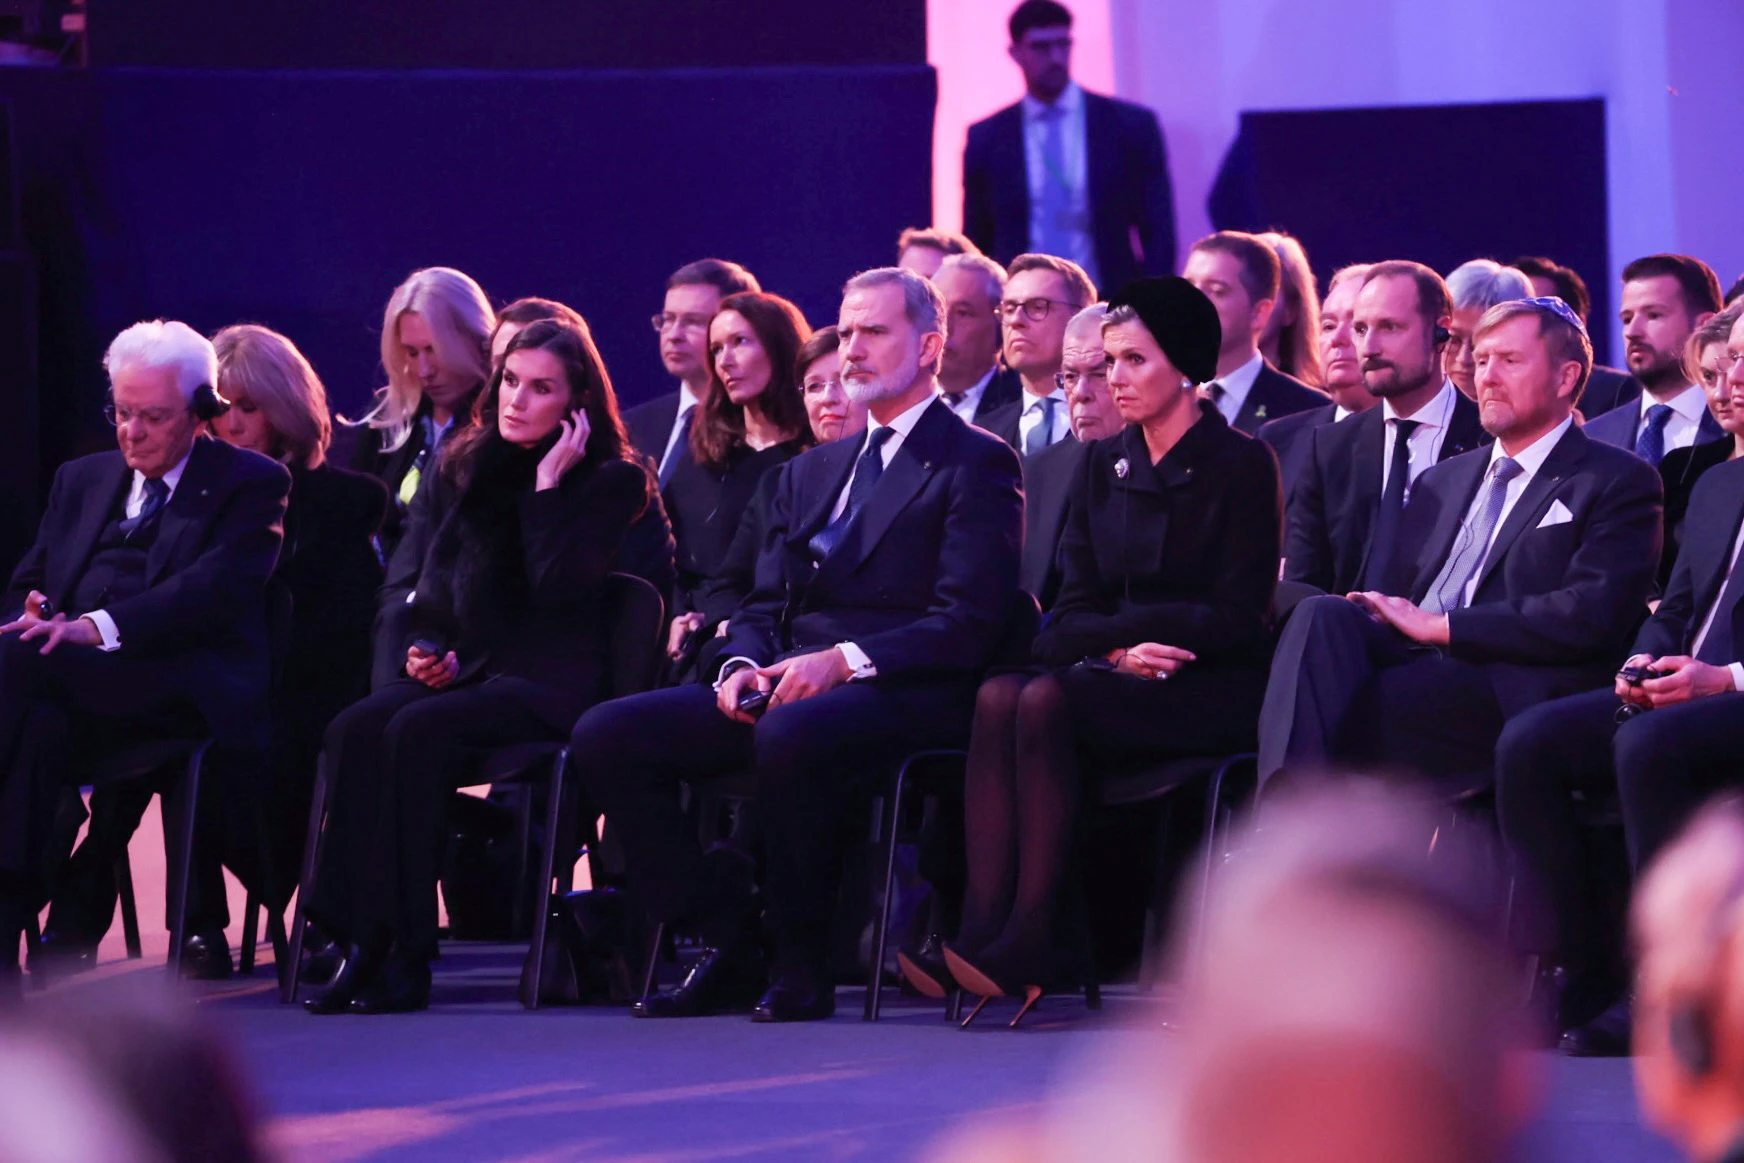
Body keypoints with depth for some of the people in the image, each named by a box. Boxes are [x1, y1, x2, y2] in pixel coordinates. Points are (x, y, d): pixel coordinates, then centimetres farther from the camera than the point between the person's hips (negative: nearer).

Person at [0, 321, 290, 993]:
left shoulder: (250, 483, 9)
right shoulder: (82, 480, 29)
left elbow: (217, 587, -8)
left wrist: (96, 627, -22)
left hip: (184, 684, -5)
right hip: (74, 684, 5)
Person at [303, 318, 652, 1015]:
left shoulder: (612, 480, -1)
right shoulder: (466, 467, 16)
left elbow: (557, 585, -14)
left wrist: (547, 483, -12)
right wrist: (429, 647, 3)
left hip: (550, 678, -6)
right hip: (466, 667, 6)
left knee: (417, 730, -32)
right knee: (356, 728, -25)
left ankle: (405, 955, -31)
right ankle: (362, 944, -31)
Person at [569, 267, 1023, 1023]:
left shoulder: (976, 464, 2)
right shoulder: (813, 472, 26)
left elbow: (969, 622, -9)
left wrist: (844, 661, -21)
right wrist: (741, 666, -3)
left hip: (899, 694, -7)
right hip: (783, 686, 7)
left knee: (788, 736, -40)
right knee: (606, 735, -13)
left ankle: (803, 966, -23)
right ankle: (723, 944, -9)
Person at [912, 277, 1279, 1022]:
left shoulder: (1239, 466, -2)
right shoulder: (1103, 468, 15)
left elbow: (1239, 619, -8)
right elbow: (1071, 616, 9)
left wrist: (1127, 627, -10)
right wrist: (1120, 649, -12)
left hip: (1211, 694, -5)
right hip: (1118, 681, 5)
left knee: (1049, 700, -32)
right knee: (999, 697, -27)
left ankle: (1031, 944, -34)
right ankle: (982, 930, -38)